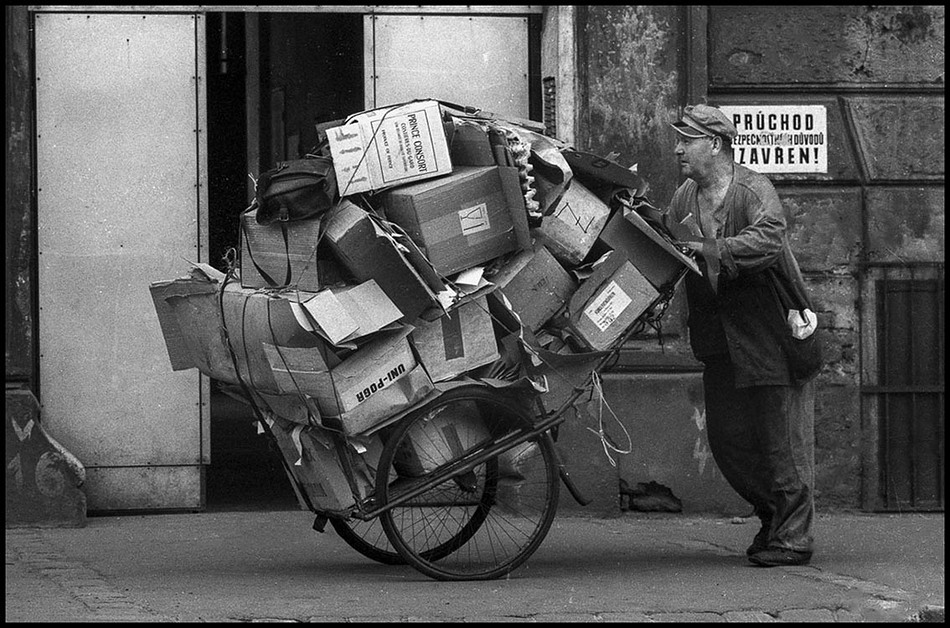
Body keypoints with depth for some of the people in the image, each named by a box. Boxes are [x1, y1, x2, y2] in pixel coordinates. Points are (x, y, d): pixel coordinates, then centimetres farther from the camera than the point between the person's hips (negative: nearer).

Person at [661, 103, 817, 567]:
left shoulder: (754, 191, -15)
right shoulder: (684, 198, 8)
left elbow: (767, 239, -32)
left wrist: (708, 250, -36)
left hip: (772, 333, -7)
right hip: (720, 342, 7)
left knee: (782, 438, -4)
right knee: (727, 436, 8)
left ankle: (793, 538, 3)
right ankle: (773, 516, 27)